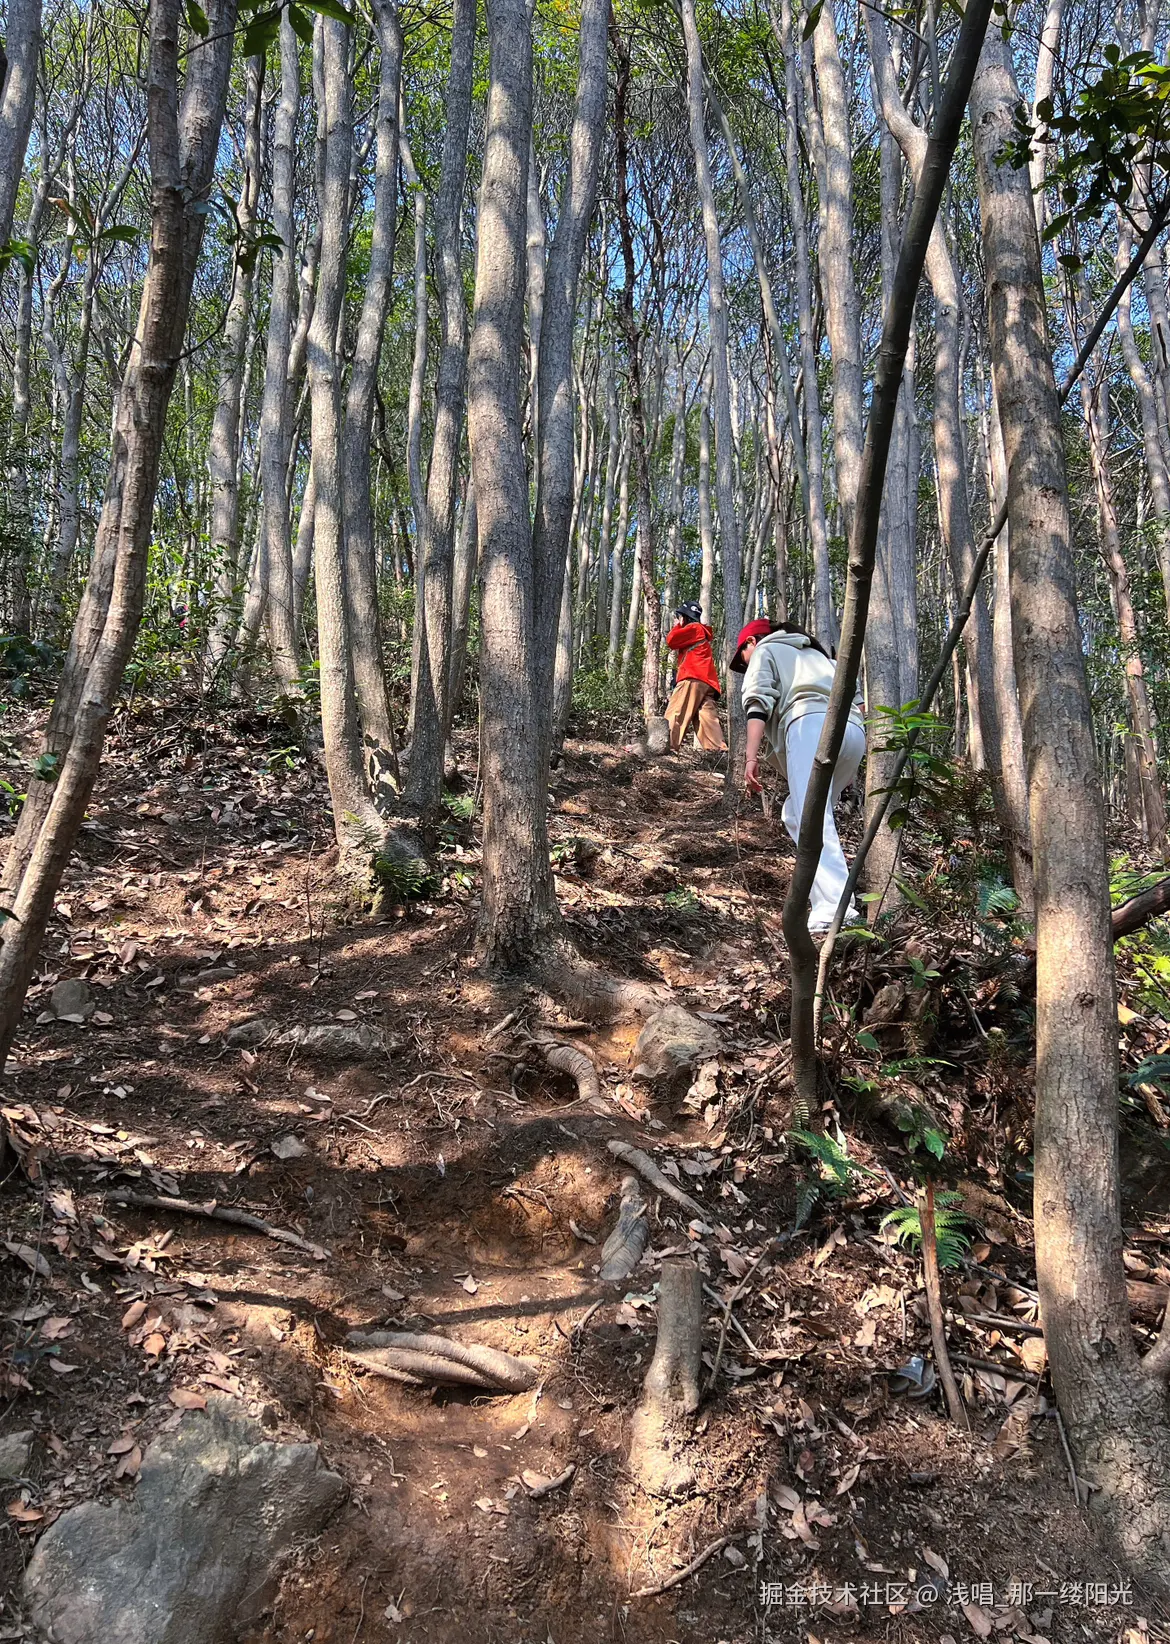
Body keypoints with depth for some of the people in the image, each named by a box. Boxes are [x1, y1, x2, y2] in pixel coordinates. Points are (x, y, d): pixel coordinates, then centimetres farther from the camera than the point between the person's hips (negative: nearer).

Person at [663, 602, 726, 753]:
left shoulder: (694, 628, 3)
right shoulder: (701, 633, 32)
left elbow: (671, 640, -2)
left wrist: (678, 626, 14)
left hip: (693, 679, -9)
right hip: (707, 682, 9)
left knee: (675, 714, -12)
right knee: (707, 716, -3)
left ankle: (669, 746, -20)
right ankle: (718, 749, -15)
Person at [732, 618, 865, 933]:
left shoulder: (764, 651, 22)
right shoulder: (816, 652, 40)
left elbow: (758, 703, 1)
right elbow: (857, 699, 28)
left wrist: (752, 757, -9)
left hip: (810, 724, -7)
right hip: (854, 731, 7)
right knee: (795, 814, 18)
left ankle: (834, 910, -36)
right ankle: (833, 892, 5)